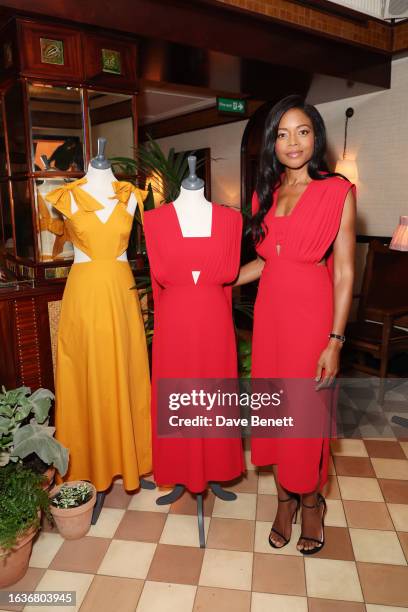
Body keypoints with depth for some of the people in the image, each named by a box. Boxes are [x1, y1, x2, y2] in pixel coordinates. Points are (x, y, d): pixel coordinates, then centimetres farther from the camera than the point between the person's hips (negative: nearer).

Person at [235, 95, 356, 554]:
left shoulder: (337, 192, -5)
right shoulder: (265, 193, 10)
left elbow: (343, 272, -9)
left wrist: (335, 341, -13)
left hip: (311, 313, -5)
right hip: (269, 310, 5)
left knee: (307, 412, 5)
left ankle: (310, 502, 32)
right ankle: (285, 497, 32)